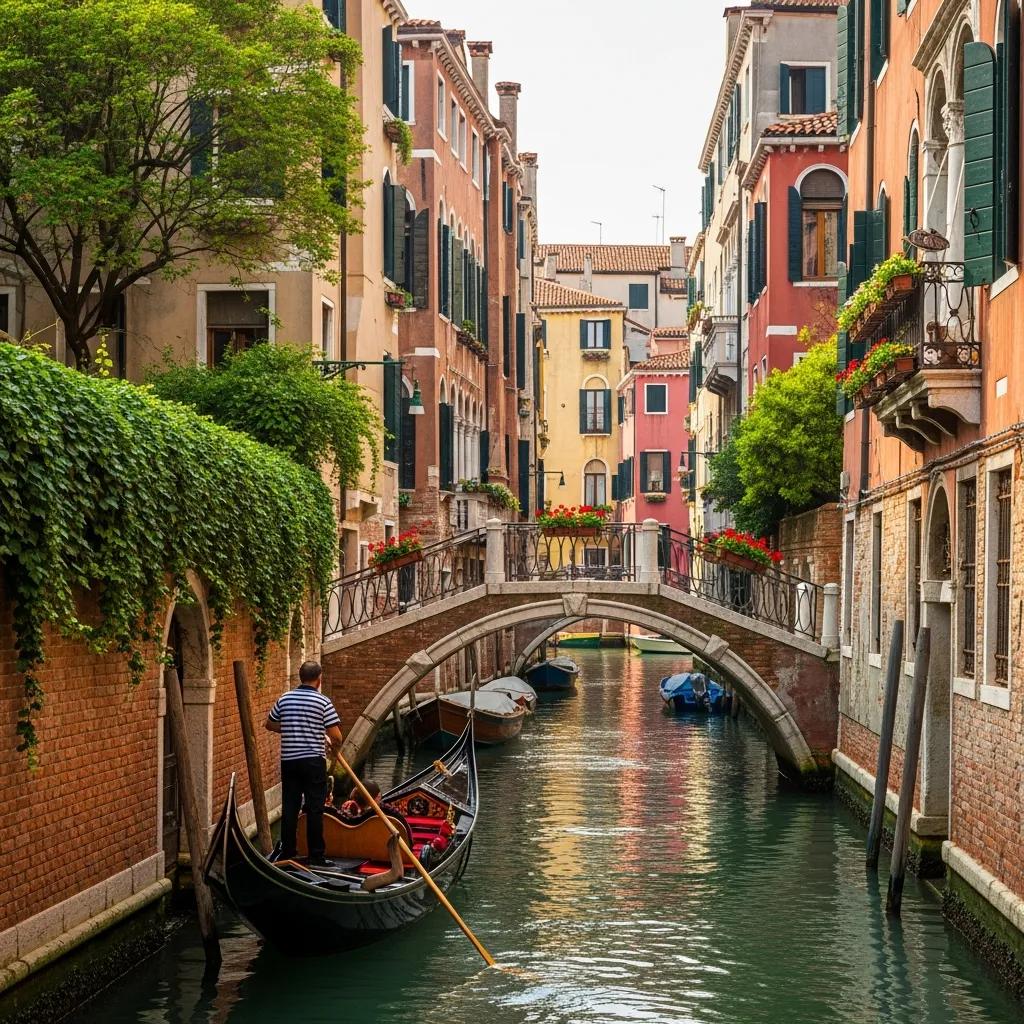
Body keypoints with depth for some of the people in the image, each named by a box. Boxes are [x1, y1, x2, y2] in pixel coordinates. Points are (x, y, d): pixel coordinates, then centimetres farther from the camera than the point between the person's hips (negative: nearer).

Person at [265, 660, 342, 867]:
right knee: (314, 810, 0)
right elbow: (336, 737, -10)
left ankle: (287, 854, 13)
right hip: (313, 762, -4)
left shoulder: (284, 699, 4)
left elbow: (270, 724, 18)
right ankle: (316, 857, 2)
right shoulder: (323, 702, -9)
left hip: (288, 762, 4)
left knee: (289, 808, 9)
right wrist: (335, 749, 10)